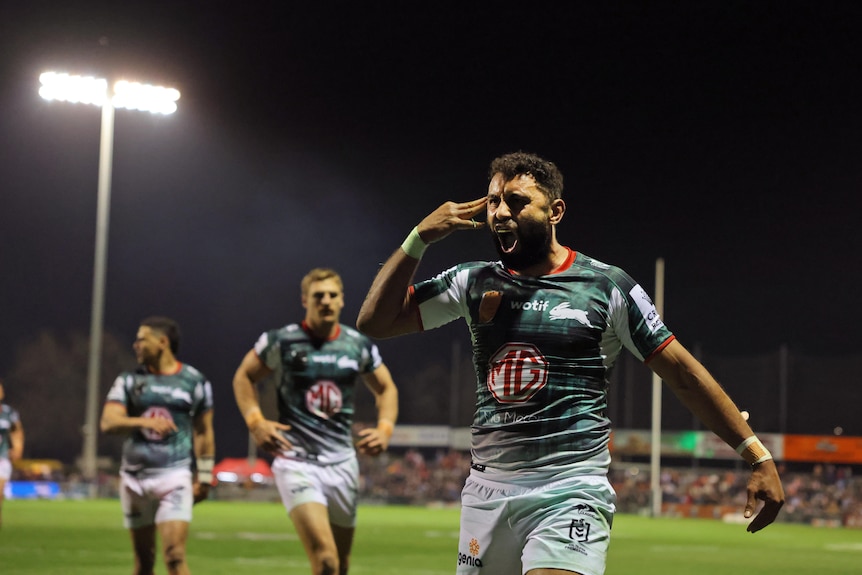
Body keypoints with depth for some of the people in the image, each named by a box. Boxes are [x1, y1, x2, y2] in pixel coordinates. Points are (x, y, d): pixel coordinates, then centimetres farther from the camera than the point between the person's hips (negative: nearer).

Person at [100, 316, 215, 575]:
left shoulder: (195, 381, 3)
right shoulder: (128, 381, 5)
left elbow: (203, 432, 9)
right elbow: (108, 422, -8)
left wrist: (204, 477, 5)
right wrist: (144, 422, -26)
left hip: (175, 476, -3)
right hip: (135, 478, 3)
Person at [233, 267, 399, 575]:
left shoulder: (359, 345, 6)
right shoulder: (281, 341, -3)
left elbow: (386, 389, 20)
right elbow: (244, 377, 10)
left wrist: (385, 429, 2)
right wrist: (256, 422, -5)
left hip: (342, 464, 5)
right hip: (296, 463, -5)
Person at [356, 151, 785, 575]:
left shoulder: (607, 287, 0)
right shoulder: (474, 282, 10)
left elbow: (683, 373, 1)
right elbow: (374, 321, 10)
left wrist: (758, 455, -4)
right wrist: (419, 238, 0)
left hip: (570, 491, -4)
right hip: (487, 489, 5)